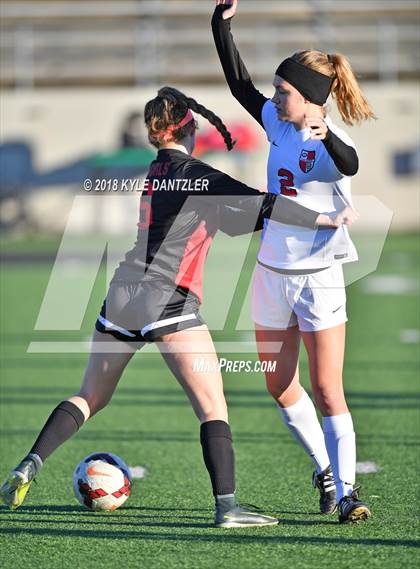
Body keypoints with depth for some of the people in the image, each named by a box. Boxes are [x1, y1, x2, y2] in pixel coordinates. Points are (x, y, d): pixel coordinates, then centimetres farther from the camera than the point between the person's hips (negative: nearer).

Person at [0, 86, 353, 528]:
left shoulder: (145, 175, 17)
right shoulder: (198, 176, -4)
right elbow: (258, 205, -15)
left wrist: (271, 218, 25)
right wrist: (326, 219, -12)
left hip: (121, 299, 6)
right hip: (170, 304, -6)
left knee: (90, 397, 20)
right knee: (213, 408, -2)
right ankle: (226, 506, -12)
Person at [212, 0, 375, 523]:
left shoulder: (331, 140, -18)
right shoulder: (278, 124, 2)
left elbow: (350, 164, -41)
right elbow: (240, 85, 16)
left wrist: (327, 137, -62)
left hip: (318, 278, -7)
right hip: (272, 274, 7)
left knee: (327, 391, -10)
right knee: (280, 386, 15)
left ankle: (345, 490, -5)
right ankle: (324, 468, 31)